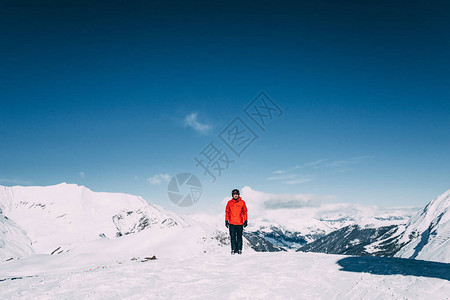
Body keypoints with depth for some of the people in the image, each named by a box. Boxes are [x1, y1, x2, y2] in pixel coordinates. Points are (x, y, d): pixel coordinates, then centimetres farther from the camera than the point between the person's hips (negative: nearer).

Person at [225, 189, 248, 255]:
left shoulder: (242, 202, 4)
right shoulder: (229, 203, 7)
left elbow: (245, 212, 5)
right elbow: (227, 212, 9)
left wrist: (245, 221, 0)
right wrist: (226, 221, 4)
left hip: (240, 223, -1)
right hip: (232, 223, 1)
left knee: (239, 237, 2)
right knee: (233, 237, 2)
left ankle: (239, 249, 9)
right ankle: (233, 249, 9)